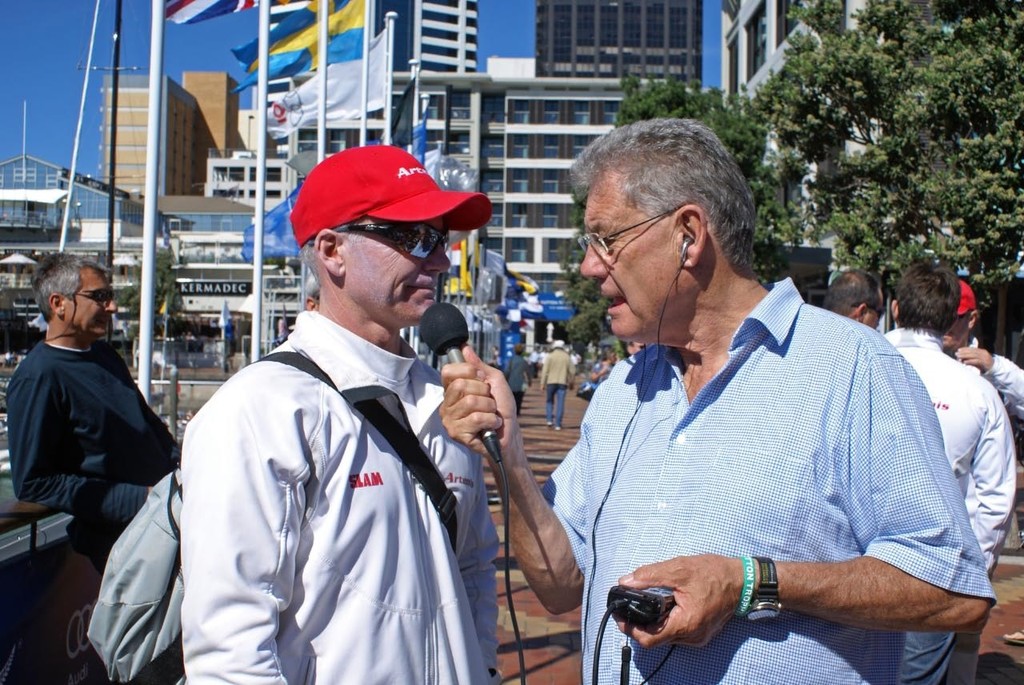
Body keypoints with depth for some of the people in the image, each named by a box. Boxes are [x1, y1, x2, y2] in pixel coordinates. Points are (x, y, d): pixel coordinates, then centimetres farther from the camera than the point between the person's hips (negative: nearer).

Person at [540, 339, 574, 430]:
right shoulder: (567, 357, 6)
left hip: (551, 382, -1)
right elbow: (572, 371, 6)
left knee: (549, 401, 15)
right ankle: (558, 424, 0)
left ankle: (549, 420, 1)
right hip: (562, 382, 1)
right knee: (560, 403, 2)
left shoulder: (550, 356, -1)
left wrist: (542, 383, -3)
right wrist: (571, 383, 17)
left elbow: (545, 371, -5)